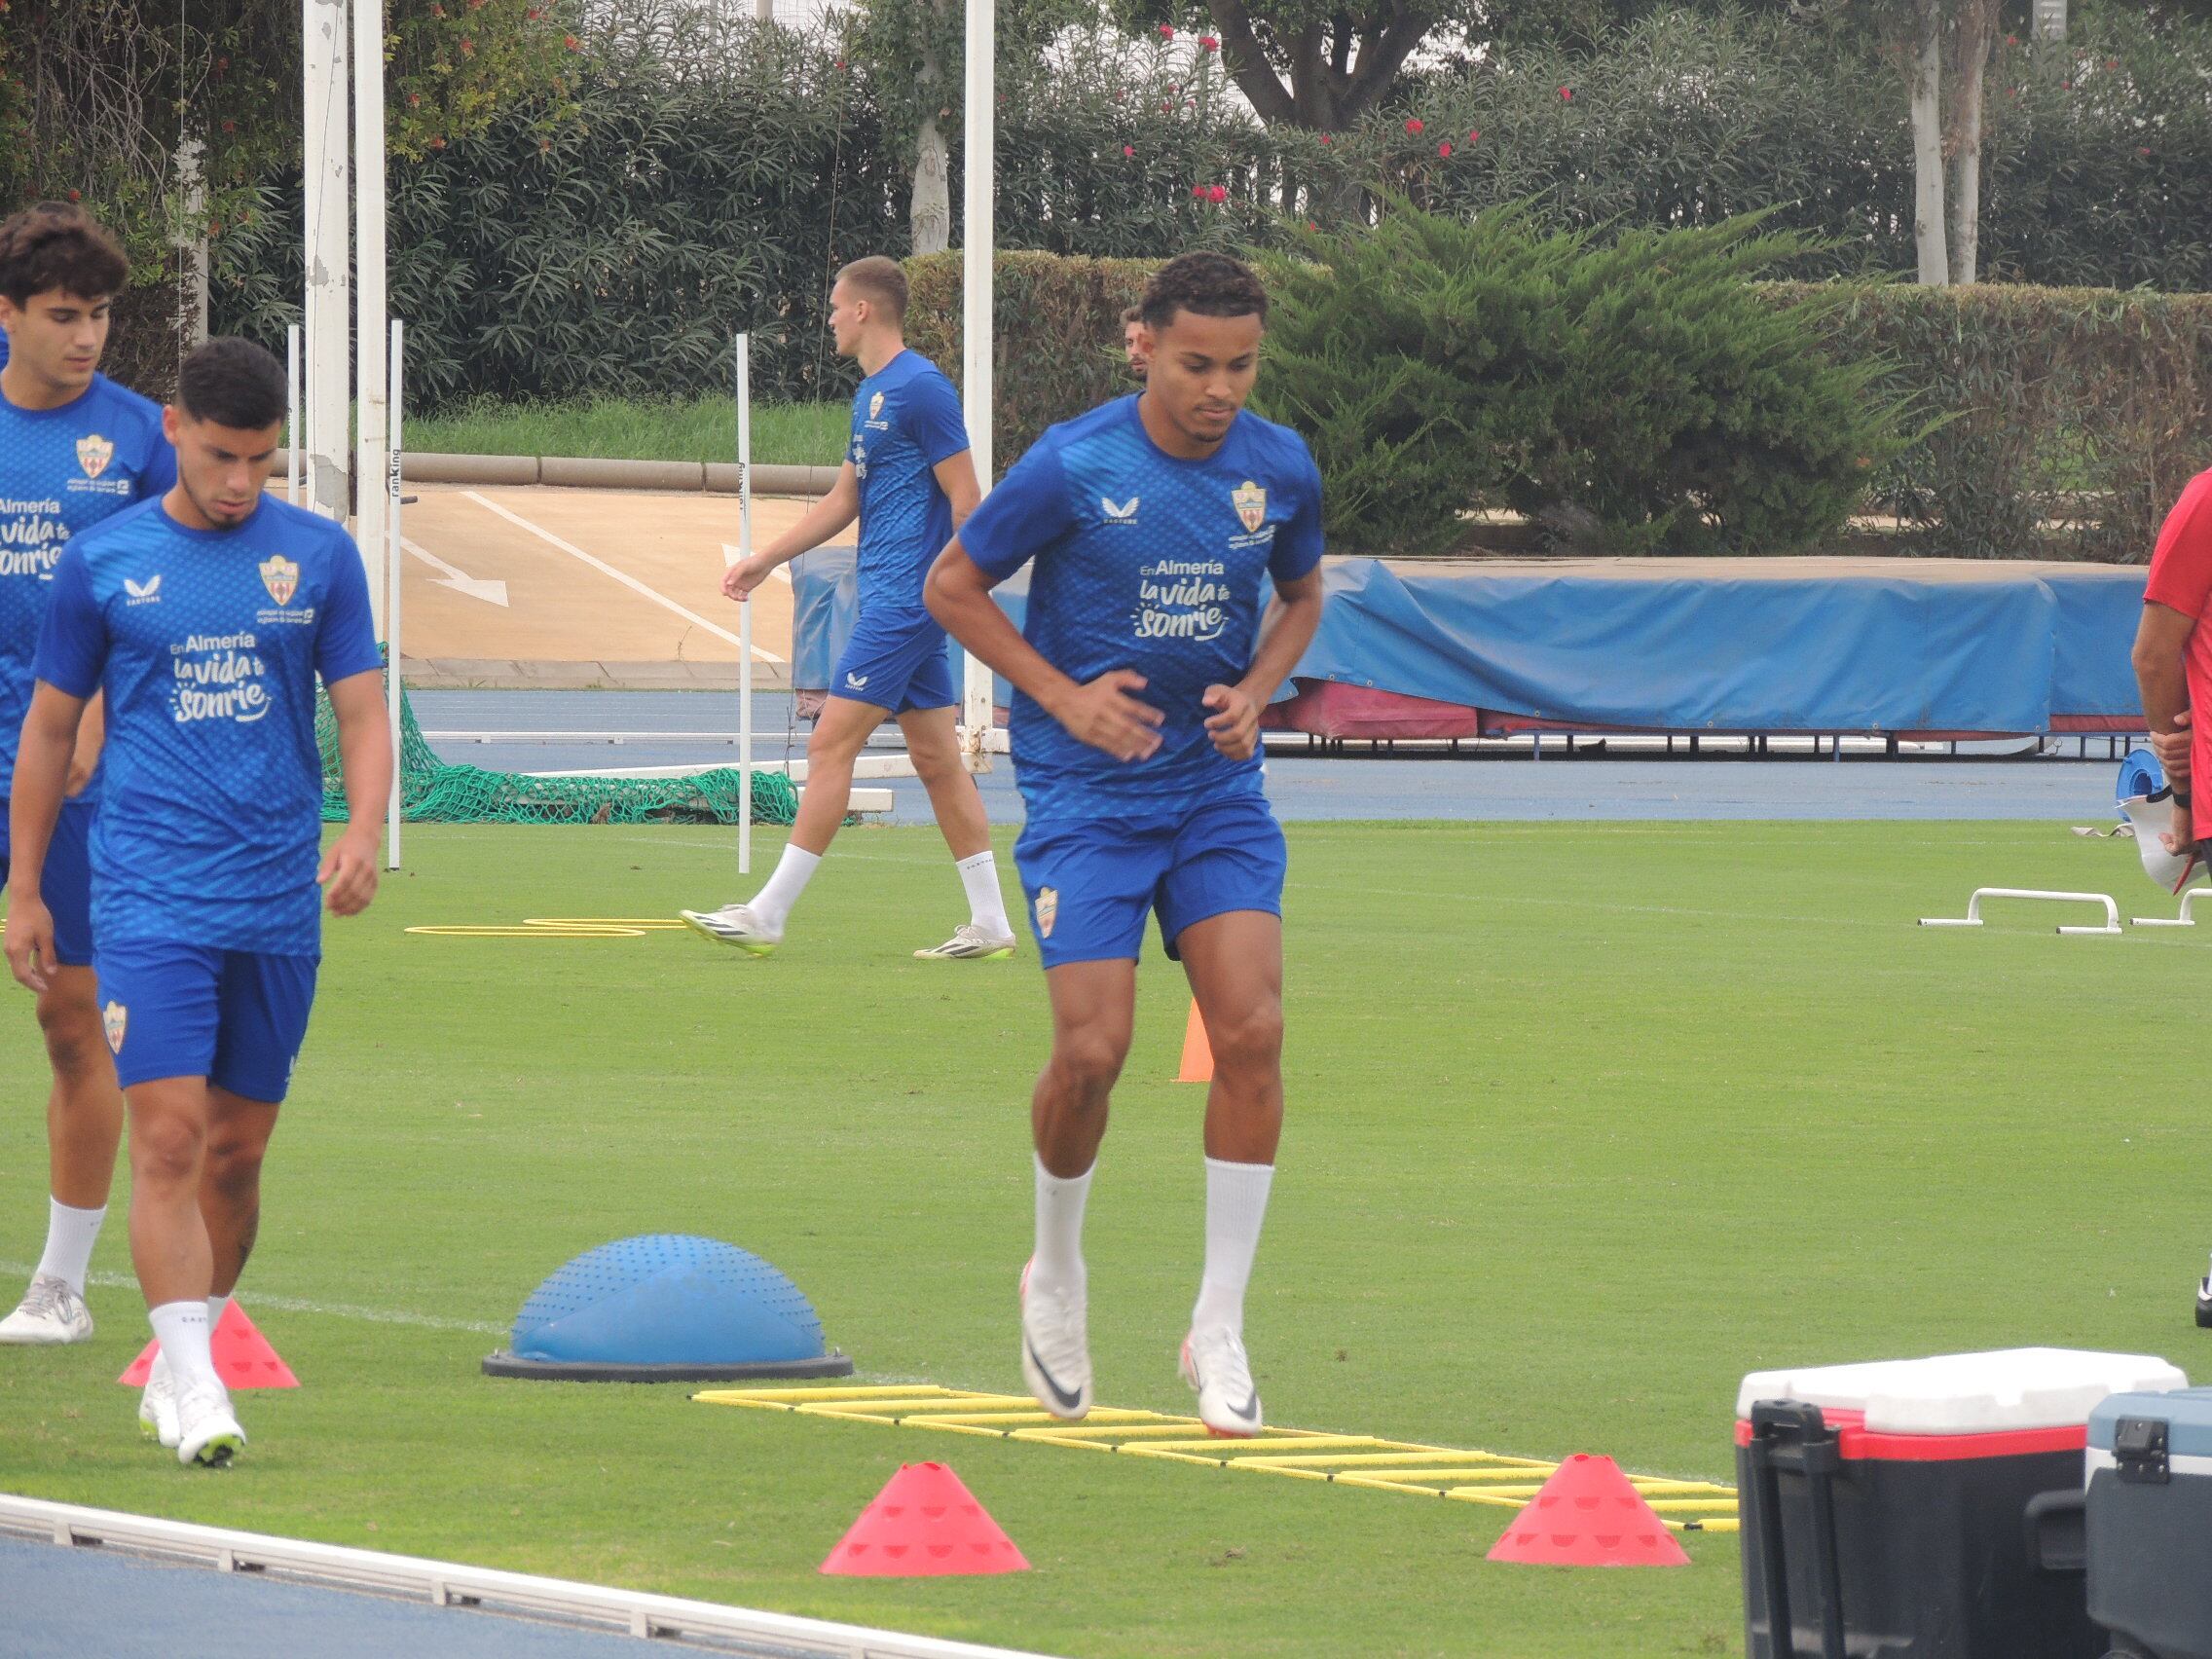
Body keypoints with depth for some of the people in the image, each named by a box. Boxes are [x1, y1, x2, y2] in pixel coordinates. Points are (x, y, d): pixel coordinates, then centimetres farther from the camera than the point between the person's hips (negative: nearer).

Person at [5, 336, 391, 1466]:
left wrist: (363, 831, -14)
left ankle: (179, 1362, 25)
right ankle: (191, 1391, -16)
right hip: (150, 895, -2)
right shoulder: (105, 561, 3)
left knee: (237, 1153, 9)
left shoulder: (319, 557, 5)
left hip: (279, 905, 2)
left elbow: (363, 714, 5)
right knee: (169, 1137, -14)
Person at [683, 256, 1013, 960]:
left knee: (831, 746, -9)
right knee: (937, 760, 9)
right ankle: (990, 923, 10)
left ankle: (768, 914, -7)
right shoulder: (871, 393, 16)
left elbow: (965, 498, -15)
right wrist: (767, 559, 23)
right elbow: (846, 497, 24)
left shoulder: (920, 388, -13)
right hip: (890, 596, 10)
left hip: (905, 598, -10)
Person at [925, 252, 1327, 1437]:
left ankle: (1219, 1330, -2)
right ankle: (1055, 1275, 18)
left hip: (1217, 788, 3)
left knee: (1252, 1033, -12)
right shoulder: (1073, 467, -12)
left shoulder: (1279, 471, -1)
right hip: (1085, 793, -3)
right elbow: (952, 588, -1)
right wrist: (1064, 695, -11)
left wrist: (1255, 690, 0)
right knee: (1092, 1050, -12)